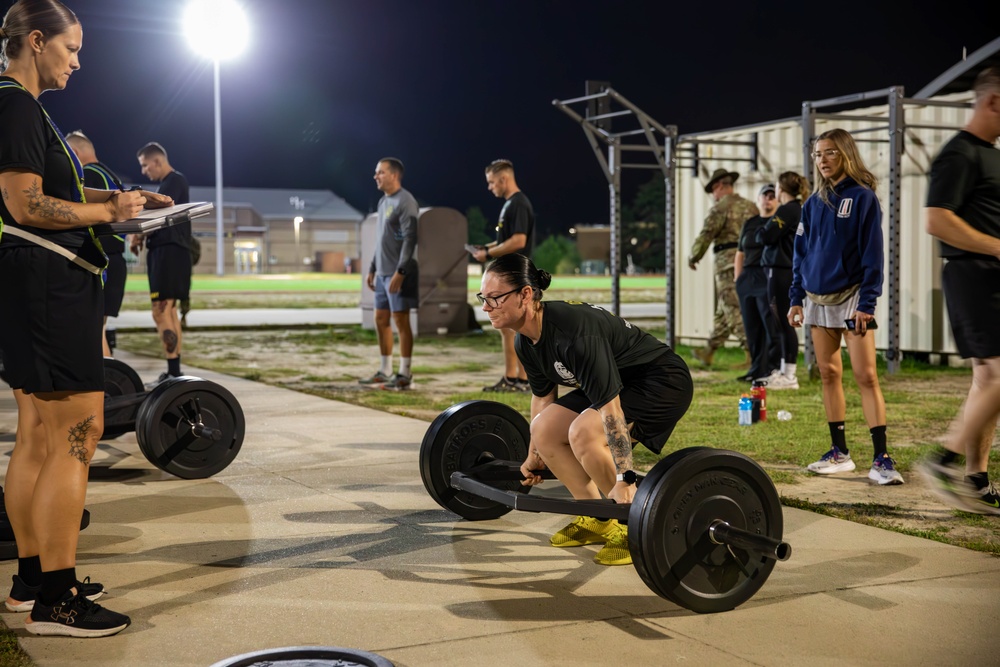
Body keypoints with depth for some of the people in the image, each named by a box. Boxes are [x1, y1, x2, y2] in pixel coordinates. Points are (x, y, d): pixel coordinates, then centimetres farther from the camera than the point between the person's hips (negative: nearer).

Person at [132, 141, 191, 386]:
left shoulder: (174, 181, -9)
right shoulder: (167, 184, 22)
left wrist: (137, 235, -4)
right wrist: (141, 235, 3)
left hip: (170, 251, -11)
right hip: (163, 251, 11)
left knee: (161, 313, -15)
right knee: (168, 311, 13)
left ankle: (173, 372, -16)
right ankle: (174, 371, 18)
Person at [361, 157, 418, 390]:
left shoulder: (405, 202, -11)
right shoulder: (383, 202, 17)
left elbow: (410, 239, -17)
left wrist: (400, 271, -23)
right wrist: (373, 269, 19)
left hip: (398, 274, -9)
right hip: (383, 273, 9)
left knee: (400, 320, -6)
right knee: (380, 319, 11)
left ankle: (405, 374, -2)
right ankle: (385, 371, 19)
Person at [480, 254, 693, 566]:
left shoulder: (574, 333, -33)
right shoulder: (526, 342, -5)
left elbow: (610, 406, -35)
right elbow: (543, 396, 12)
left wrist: (625, 480, -36)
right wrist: (533, 457, 22)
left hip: (662, 382, -9)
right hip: (615, 383, 9)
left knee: (583, 432, -29)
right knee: (544, 429, -2)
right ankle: (596, 520, 11)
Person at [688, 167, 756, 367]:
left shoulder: (721, 208, -6)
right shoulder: (750, 207, 15)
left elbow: (706, 235, -8)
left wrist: (693, 257, 7)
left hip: (728, 261, -8)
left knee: (735, 310, -8)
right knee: (724, 310, 14)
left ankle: (752, 349, -17)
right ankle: (709, 351, 23)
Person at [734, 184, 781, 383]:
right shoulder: (749, 224, 18)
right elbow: (740, 254, 21)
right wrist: (737, 280, 12)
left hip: (770, 280, -6)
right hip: (747, 281, 6)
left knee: (771, 326, -8)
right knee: (752, 327, 7)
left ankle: (773, 369, -5)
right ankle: (756, 369, 13)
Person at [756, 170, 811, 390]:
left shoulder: (787, 210, -13)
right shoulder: (799, 210, 15)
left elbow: (766, 237, -17)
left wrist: (760, 231, 2)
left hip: (781, 272, -10)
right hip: (789, 271, 10)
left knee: (784, 323, -6)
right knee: (781, 322, 16)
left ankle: (789, 376, -3)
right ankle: (781, 371, 23)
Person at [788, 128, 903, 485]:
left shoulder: (863, 198, -6)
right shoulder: (814, 203, 10)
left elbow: (872, 254, -9)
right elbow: (801, 252, 13)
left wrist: (866, 303, -15)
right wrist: (796, 297, 7)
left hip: (851, 298, -6)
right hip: (818, 299, 6)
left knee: (866, 375, -9)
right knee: (828, 374, 8)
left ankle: (881, 458, -8)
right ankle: (839, 453, 16)